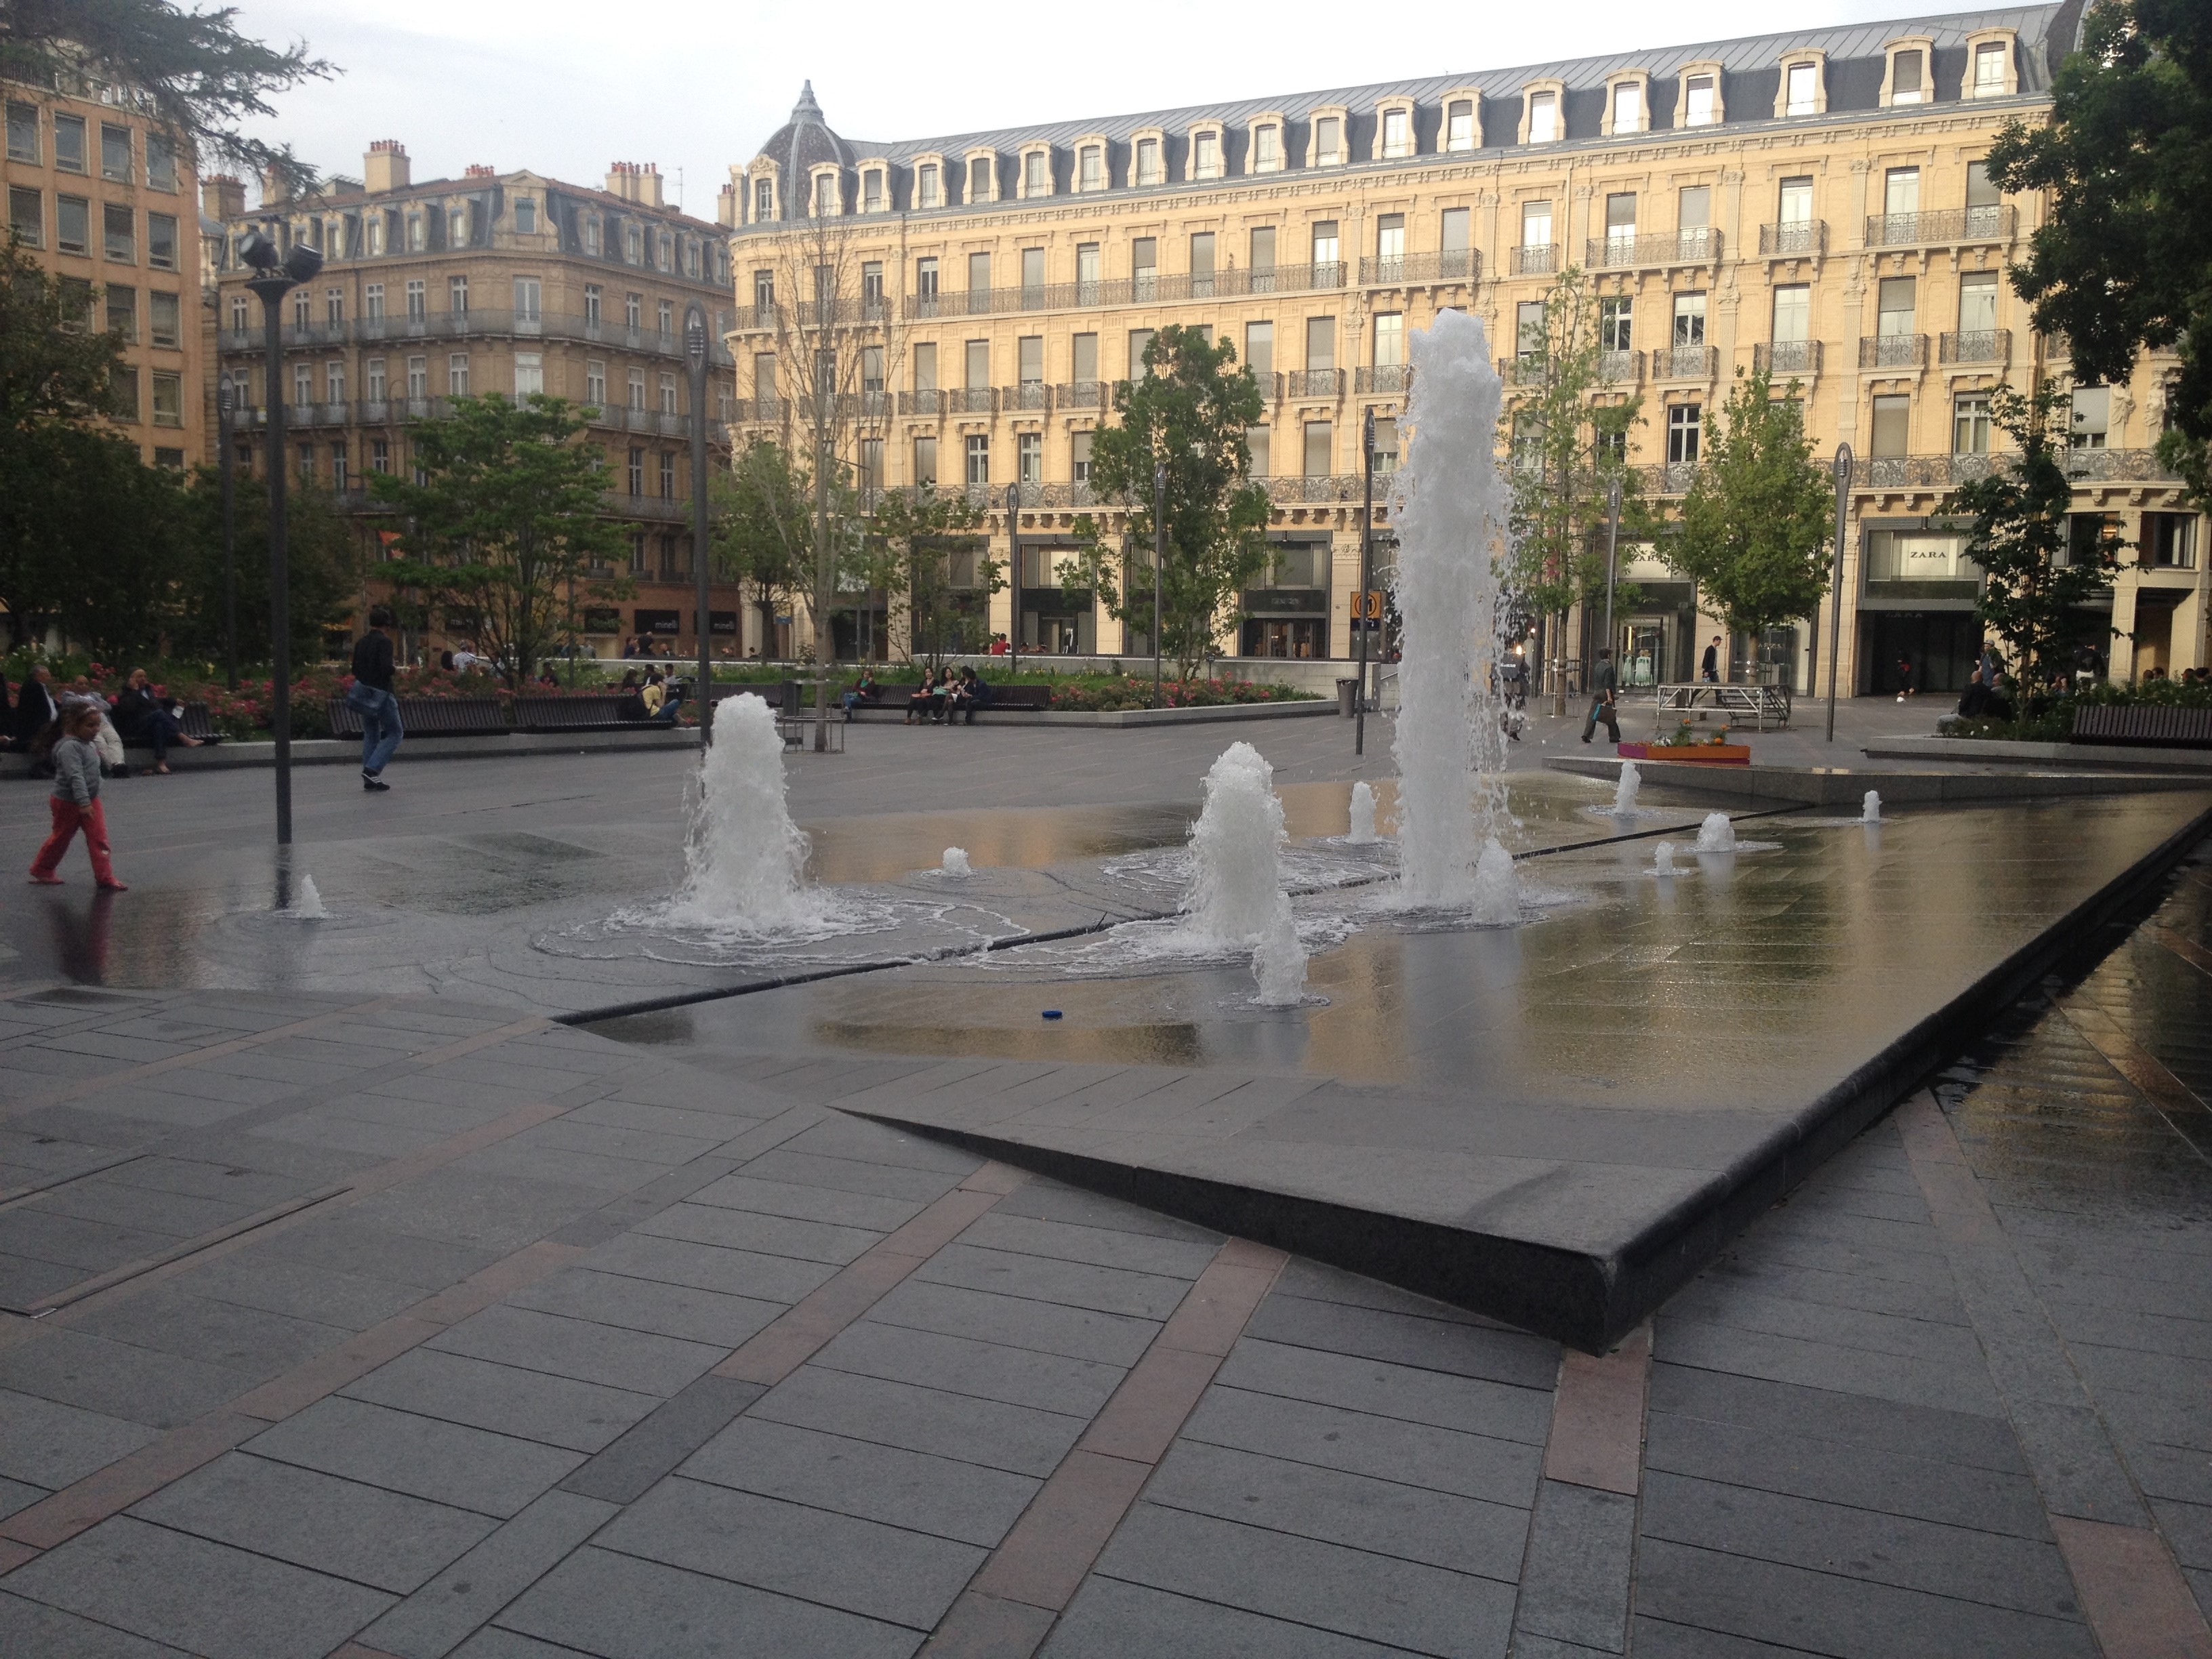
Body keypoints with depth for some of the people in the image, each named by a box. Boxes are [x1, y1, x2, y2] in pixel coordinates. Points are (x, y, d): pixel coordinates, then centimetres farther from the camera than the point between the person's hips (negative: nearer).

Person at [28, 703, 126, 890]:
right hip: (68, 803, -7)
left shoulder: (88, 745, 6)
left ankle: (105, 878, -3)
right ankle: (41, 870, 33)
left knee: (99, 839, -2)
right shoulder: (70, 747, -23)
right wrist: (84, 802, -38)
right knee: (61, 838, 11)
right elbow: (75, 776, -31)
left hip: (90, 801, 7)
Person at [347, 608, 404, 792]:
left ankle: (370, 780, 11)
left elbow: (355, 669, 14)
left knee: (370, 735, 12)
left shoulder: (360, 642, 11)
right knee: (395, 733, 1)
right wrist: (392, 670, -2)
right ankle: (372, 769, -13)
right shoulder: (384, 641, -12)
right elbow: (386, 668, -22)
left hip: (363, 692, 8)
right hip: (381, 693, -8)